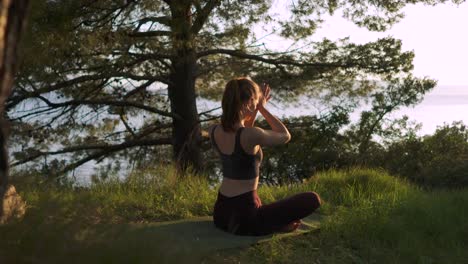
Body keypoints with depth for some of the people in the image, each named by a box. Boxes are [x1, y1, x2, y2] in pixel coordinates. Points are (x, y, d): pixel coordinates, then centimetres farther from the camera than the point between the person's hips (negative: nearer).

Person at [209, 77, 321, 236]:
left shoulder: (214, 131, -2)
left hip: (221, 213, 8)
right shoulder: (251, 135, -23)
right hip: (245, 217, -8)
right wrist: (262, 108, 1)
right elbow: (285, 136, -3)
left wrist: (257, 109, 13)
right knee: (312, 199, 0)